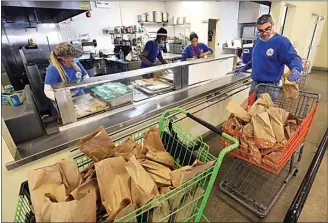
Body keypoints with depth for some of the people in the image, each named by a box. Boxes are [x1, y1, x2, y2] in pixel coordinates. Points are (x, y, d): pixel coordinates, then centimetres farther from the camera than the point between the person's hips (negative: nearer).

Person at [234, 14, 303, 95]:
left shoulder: (282, 41, -13)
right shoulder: (258, 40, 9)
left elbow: (293, 58, -16)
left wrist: (296, 70, -36)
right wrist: (244, 68, 20)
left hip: (270, 85, -7)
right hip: (255, 83, 7)